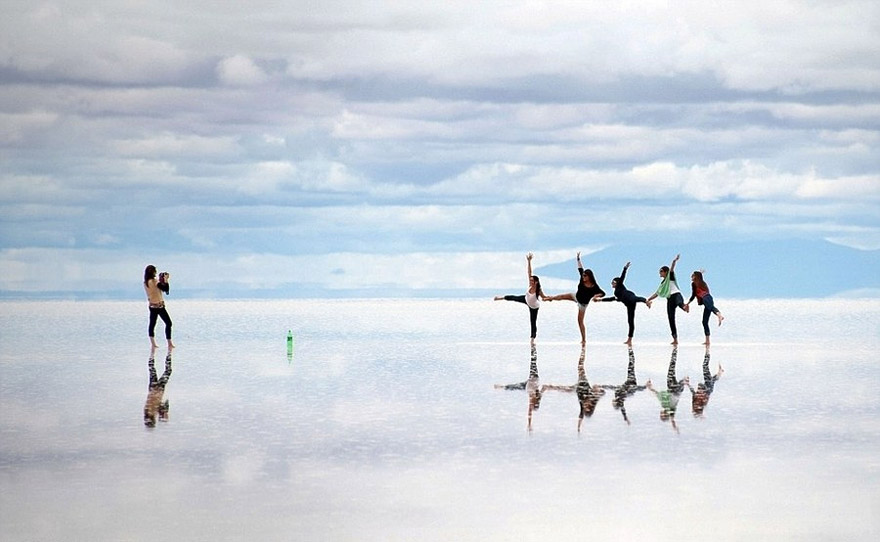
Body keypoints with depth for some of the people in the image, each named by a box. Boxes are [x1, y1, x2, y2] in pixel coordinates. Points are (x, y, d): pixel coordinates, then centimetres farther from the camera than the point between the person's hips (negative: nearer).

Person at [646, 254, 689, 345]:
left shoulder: (670, 277, 7)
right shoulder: (662, 283, 28)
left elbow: (671, 268, -13)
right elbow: (657, 293, 35)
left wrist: (674, 261, -31)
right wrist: (648, 299, 33)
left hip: (676, 295, -7)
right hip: (669, 299, 7)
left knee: (679, 303, -45)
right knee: (671, 320, 1)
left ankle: (684, 306, -82)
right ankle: (675, 339, 1)